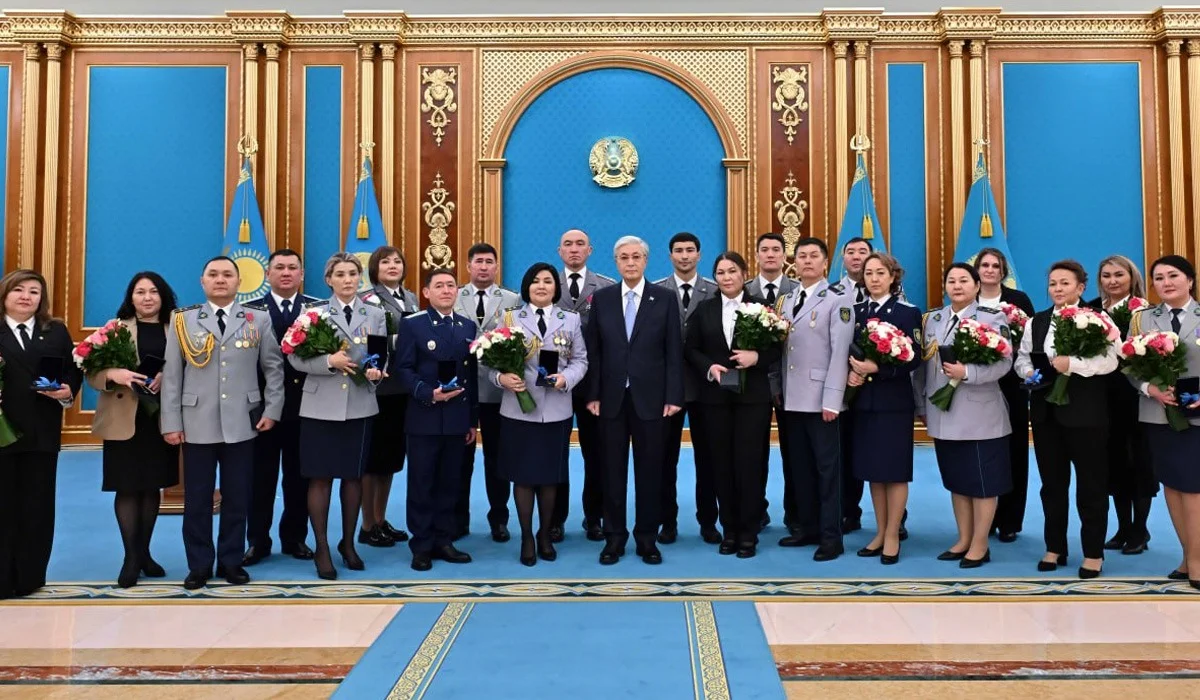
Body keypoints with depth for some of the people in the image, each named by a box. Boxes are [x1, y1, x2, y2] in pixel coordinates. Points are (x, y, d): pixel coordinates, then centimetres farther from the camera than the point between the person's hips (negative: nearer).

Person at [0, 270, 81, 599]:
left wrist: (68, 391, -14)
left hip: (43, 433, 2)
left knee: (38, 507, 8)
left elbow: (73, 371, 6)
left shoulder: (57, 331, 9)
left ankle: (30, 577, 19)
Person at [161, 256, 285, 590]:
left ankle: (231, 562, 20)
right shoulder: (184, 320, 5)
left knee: (237, 498, 7)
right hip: (197, 424, 0)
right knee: (197, 499, 6)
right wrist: (171, 422, -3)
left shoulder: (258, 320, 7)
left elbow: (274, 367, 9)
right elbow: (172, 375, 2)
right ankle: (199, 565, 19)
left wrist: (272, 409, 0)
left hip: (241, 424, 0)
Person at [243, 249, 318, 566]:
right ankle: (258, 541, 17)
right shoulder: (250, 310, 3)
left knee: (299, 476, 9)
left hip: (303, 404, 1)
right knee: (261, 476, 7)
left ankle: (295, 538, 22)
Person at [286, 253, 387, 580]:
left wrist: (375, 372, -16)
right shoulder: (313, 311, -1)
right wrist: (329, 361, -22)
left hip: (360, 406, 2)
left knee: (353, 476, 11)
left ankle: (348, 543, 27)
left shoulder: (375, 314, 6)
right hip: (320, 407, -2)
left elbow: (382, 357, 5)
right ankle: (322, 548, 15)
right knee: (320, 477, 2)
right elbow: (295, 358, -8)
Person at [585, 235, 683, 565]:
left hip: (650, 398, -1)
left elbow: (674, 351, 0)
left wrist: (673, 396, -6)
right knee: (613, 470, 7)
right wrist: (593, 395, -1)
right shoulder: (602, 298, 5)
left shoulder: (665, 298, 2)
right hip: (611, 398, 1)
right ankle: (614, 538, 18)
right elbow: (593, 350, 4)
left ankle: (647, 538, 17)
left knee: (649, 470, 6)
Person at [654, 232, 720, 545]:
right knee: (667, 456, 8)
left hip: (705, 384, 1)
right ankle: (668, 521, 18)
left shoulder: (715, 291, 3)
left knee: (706, 455, 8)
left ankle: (708, 521, 19)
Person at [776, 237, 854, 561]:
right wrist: (780, 388, 1)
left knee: (827, 467, 1)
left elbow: (840, 352, -12)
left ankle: (831, 536, 8)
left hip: (821, 398, -6)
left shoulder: (838, 299, -5)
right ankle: (807, 527, 23)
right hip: (792, 397, 6)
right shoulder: (786, 298, 15)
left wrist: (831, 399, -17)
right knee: (799, 466, 12)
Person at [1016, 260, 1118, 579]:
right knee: (1052, 483, 12)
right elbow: (1021, 359, 10)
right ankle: (1055, 547, 23)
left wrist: (1072, 364, -26)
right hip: (1046, 411, 5)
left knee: (1091, 483, 4)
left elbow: (1109, 360, -15)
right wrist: (1030, 371, -11)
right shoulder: (1036, 322, 12)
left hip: (1085, 412, -5)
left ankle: (1093, 552, 15)